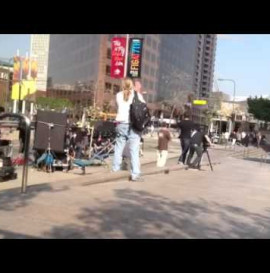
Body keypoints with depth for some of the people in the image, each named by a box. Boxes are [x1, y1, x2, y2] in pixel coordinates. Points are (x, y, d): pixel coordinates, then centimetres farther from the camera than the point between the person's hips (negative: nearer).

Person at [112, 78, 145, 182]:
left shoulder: (119, 95, 7)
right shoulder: (137, 95, -1)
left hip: (121, 124, 3)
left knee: (118, 148, 14)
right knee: (134, 150, -4)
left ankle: (115, 169, 20)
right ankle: (135, 174, -6)